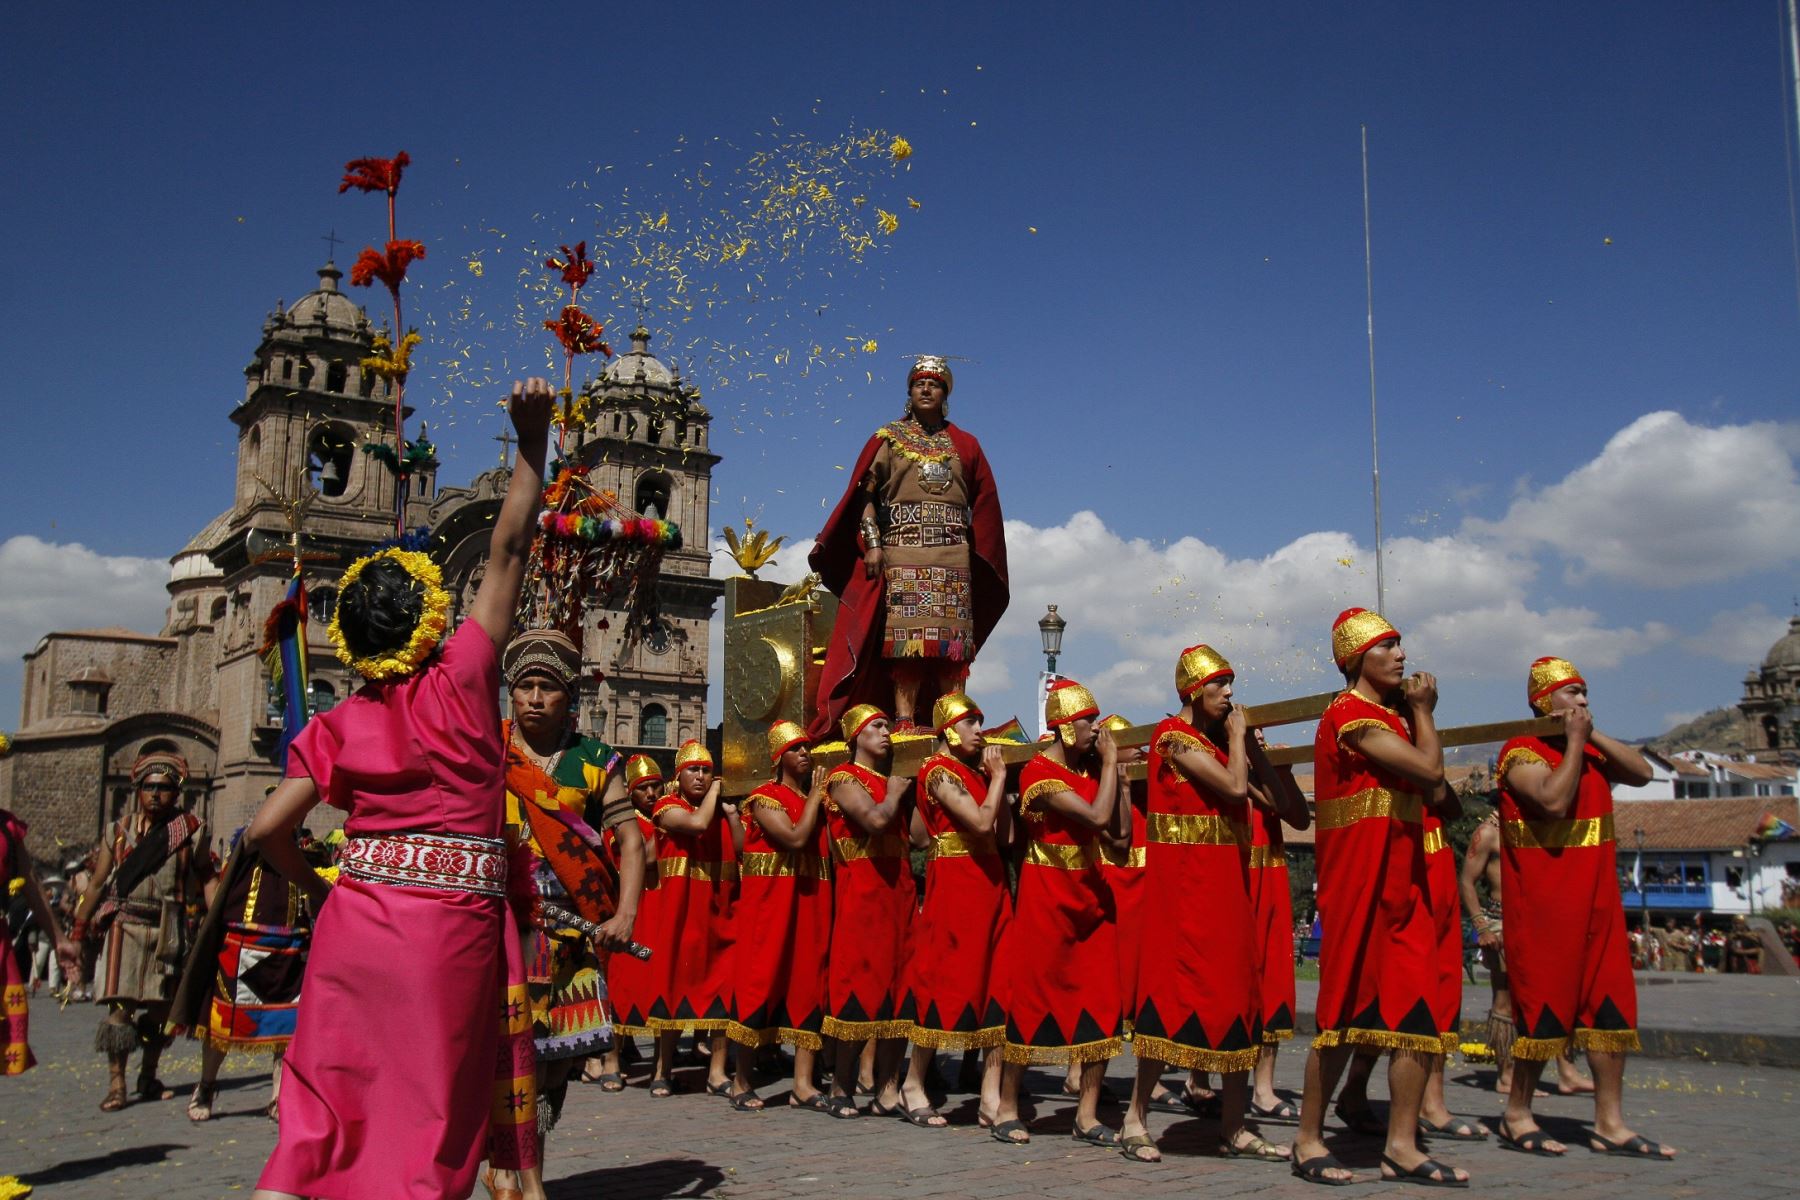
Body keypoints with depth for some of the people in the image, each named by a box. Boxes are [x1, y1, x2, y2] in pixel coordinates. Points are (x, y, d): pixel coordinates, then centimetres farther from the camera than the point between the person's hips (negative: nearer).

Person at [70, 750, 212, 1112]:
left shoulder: (191, 829, 4)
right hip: (126, 926, 0)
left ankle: (148, 1078, 21)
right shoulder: (120, 830, 7)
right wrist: (77, 933, 8)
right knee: (120, 1005, -10)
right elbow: (97, 884, 11)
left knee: (160, 1007, 8)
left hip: (169, 929, 1)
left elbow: (206, 879, 4)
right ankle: (116, 1084, -7)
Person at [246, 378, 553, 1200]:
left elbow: (266, 830, 2)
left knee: (319, 1121, 11)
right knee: (423, 1123, 5)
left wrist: (317, 887, 20)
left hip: (353, 921, 4)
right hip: (449, 927, -4)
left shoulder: (338, 726, 4)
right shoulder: (460, 684, -5)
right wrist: (532, 441, 1)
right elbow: (507, 551, -3)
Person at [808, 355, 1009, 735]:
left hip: (953, 554, 2)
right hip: (904, 550, -2)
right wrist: (872, 544, -8)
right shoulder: (888, 439, 11)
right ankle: (904, 718, -15)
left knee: (952, 639, -4)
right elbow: (864, 494, 4)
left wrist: (978, 557, 9)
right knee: (906, 633, -12)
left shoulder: (964, 444, 18)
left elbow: (983, 505, 18)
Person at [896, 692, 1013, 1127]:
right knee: (946, 979, -4)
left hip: (989, 883, 8)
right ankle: (913, 1085, 8)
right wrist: (998, 776, -8)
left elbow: (1003, 832, 11)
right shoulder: (939, 772, -8)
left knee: (996, 980, 4)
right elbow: (981, 822, -20)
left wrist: (995, 777, 7)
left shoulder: (976, 771, 16)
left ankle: (991, 1092, 7)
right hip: (954, 884, -8)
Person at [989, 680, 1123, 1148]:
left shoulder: (1090, 765, 9)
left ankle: (1087, 1114, 8)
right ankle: (1006, 1108, 11)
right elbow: (1097, 816, -24)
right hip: (1046, 898, -7)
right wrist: (1109, 763, -12)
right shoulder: (1040, 772, -14)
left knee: (1102, 1004, 1)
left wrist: (1113, 766, -1)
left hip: (1091, 895, 7)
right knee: (1032, 998, -1)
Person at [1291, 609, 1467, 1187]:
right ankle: (1308, 1141, 7)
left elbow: (1435, 794, 15)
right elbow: (1430, 770, -16)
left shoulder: (1390, 717, 19)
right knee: (1348, 1007, -3)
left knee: (1422, 1010, 3)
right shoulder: (1352, 716, -11)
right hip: (1359, 878, -9)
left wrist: (1415, 715, 12)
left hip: (1404, 878, 9)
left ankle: (1402, 1147, 8)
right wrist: (1423, 713, 0)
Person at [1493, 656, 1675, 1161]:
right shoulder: (1522, 751, -8)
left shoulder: (1589, 750, 17)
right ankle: (1517, 1116, 8)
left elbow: (1642, 773, 5)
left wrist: (1594, 735, -1)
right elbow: (1554, 800, -23)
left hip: (1596, 896, 8)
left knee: (1610, 1003, 4)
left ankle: (1609, 1124, 8)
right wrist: (1575, 740, -14)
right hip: (1542, 899, -8)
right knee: (1546, 1003, -5)